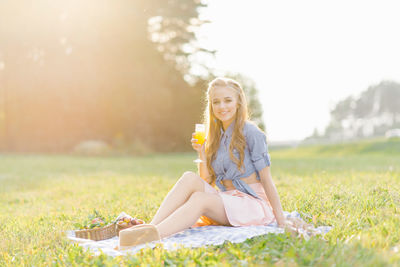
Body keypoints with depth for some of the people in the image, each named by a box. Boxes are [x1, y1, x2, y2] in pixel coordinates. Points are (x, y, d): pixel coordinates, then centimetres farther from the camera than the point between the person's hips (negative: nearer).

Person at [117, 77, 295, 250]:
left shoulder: (250, 132, -6)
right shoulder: (215, 136, 13)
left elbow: (266, 179, -7)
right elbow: (207, 182, 9)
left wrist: (281, 221, -10)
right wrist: (202, 155, -7)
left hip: (255, 203, -5)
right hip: (226, 200, 5)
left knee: (199, 199, -31)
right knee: (189, 178, -19)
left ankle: (154, 236, -51)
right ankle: (151, 227, -34)